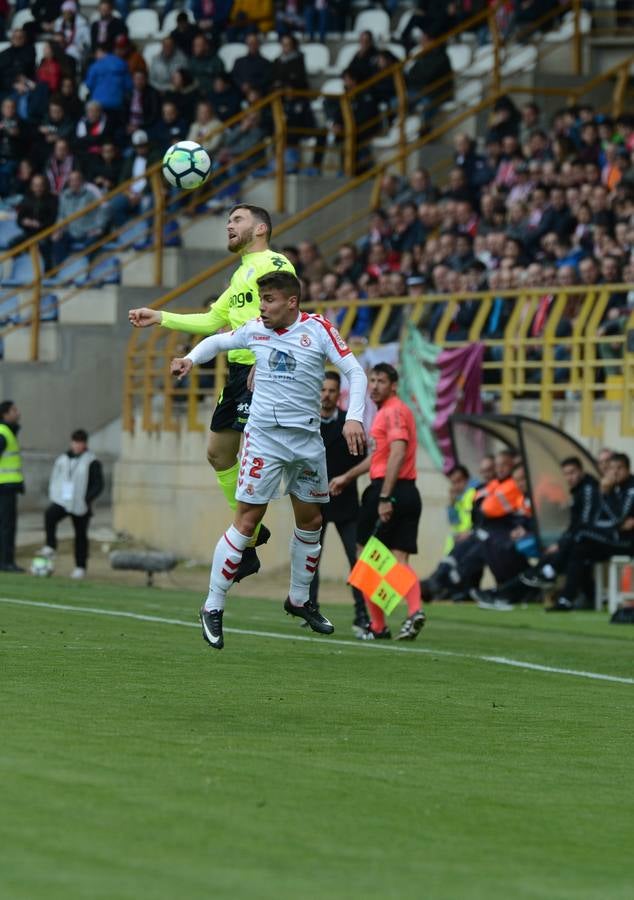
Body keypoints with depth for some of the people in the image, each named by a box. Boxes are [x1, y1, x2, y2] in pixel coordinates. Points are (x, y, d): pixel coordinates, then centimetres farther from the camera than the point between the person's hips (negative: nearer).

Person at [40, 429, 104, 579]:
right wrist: (53, 496, 5)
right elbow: (54, 478, 18)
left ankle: (80, 568, 12)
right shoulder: (62, 459, 8)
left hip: (81, 505, -3)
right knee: (49, 515, -27)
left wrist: (87, 499, -19)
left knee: (80, 536, 4)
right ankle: (50, 547, -22)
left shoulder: (92, 462, -6)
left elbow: (98, 484, -8)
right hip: (61, 501, 3)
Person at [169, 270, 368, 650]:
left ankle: (299, 599, 32)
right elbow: (217, 341, 20)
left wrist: (354, 418, -21)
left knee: (311, 520, 12)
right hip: (264, 436, -1)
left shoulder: (319, 329, -4)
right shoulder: (255, 329, 2)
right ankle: (213, 607, -4)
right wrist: (191, 358, -1)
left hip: (307, 439, 1)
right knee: (248, 521, -9)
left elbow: (355, 371, -7)